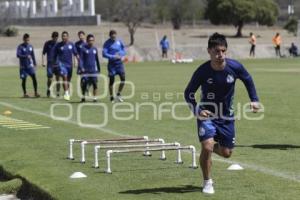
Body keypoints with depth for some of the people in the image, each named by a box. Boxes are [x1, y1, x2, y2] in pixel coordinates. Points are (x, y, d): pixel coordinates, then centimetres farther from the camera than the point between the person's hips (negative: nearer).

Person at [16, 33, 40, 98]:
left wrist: (34, 64, 13)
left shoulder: (30, 46, 9)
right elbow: (18, 55, -19)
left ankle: (36, 92, -7)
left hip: (30, 65, 3)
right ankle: (25, 93, 15)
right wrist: (26, 56, -30)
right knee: (24, 79, 2)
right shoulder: (20, 47, -6)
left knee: (34, 77, -11)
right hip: (23, 66, -3)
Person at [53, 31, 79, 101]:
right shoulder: (58, 45, -1)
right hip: (61, 63, -3)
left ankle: (68, 92, 31)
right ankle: (66, 93, -24)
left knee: (68, 79, 12)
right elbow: (55, 56, 5)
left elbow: (76, 54, 7)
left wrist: (79, 61, -2)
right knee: (64, 77, -21)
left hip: (69, 64, 3)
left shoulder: (71, 45, 4)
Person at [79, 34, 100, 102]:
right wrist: (81, 67, -14)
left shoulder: (95, 49, 8)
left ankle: (95, 97, 4)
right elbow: (81, 59, -4)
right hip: (85, 70, -3)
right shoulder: (83, 48, -3)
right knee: (84, 84, -3)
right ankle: (83, 97, 13)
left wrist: (98, 68, 20)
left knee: (94, 84, -3)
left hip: (93, 69, 3)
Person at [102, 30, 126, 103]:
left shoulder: (119, 42, 5)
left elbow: (124, 51, 14)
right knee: (111, 80, 1)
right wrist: (113, 57, -20)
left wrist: (121, 55, -7)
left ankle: (118, 94, 10)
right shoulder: (107, 43, -5)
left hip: (119, 62, 3)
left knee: (123, 79, -8)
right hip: (111, 63, -3)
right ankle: (111, 97, 13)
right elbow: (104, 54, -13)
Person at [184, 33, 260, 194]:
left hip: (227, 116, 3)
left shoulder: (235, 67, -16)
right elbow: (188, 93, -9)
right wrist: (197, 111, -24)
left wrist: (254, 100, 0)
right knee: (207, 147, -22)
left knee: (226, 153, 8)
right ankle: (207, 182, -1)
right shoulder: (202, 71, -21)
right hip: (207, 114, -3)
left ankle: (211, 146, 44)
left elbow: (248, 80, 7)